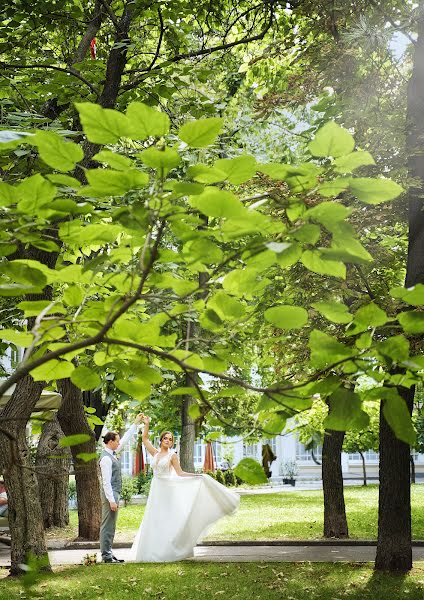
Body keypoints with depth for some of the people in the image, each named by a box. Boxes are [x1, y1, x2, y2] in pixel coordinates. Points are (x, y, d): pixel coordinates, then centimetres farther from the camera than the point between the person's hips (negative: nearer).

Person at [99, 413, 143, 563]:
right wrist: (111, 500, -22)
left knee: (111, 526, 12)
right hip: (110, 494, -10)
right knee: (107, 525, -7)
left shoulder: (112, 453, 11)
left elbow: (125, 439, 21)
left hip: (114, 494, 10)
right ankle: (106, 555, -4)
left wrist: (136, 423, 21)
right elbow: (106, 481, -20)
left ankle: (108, 554, 17)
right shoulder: (106, 458, -16)